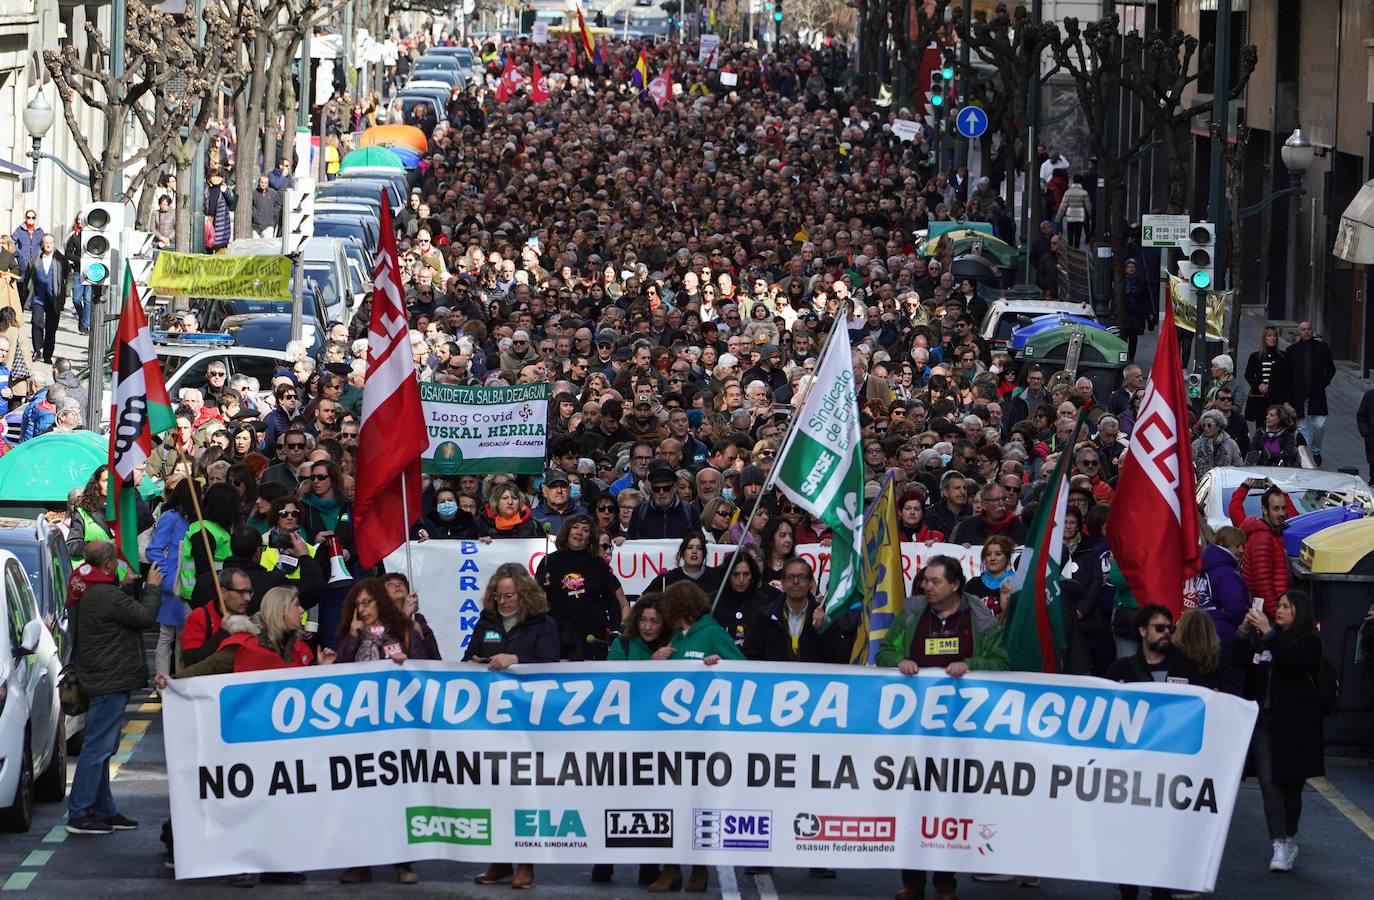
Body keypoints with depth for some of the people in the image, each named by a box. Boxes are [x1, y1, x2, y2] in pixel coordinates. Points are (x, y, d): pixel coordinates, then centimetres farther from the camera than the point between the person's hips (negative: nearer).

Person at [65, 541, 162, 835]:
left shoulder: (86, 592, 11)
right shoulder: (107, 596, -20)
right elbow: (145, 617, -15)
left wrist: (126, 587, 19)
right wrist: (152, 587, -1)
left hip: (98, 678, 11)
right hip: (110, 681, -11)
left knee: (100, 747, 15)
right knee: (97, 747, -8)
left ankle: (104, 810, 22)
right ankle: (79, 815, -7)